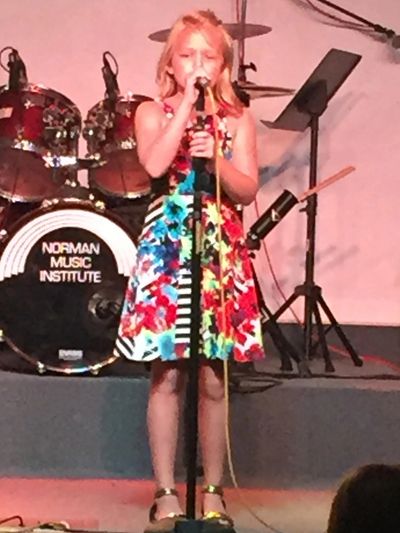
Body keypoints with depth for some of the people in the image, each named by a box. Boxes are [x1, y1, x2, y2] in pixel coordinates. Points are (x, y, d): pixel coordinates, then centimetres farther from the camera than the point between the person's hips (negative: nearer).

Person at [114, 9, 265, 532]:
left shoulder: (236, 120, 9)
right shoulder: (153, 113, 5)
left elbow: (248, 189, -1)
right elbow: (155, 164, -16)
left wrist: (214, 157, -17)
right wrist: (187, 103, -13)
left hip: (220, 251, 1)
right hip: (166, 248, -1)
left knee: (213, 379, 2)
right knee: (167, 375, -1)